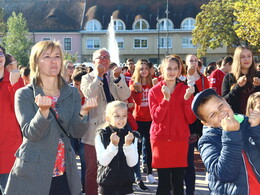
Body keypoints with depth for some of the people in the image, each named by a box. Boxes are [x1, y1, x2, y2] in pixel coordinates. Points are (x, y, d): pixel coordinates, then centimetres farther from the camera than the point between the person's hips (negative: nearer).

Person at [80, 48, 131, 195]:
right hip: (94, 128, -2)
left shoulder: (119, 77, 11)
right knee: (92, 169, 5)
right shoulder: (87, 78, 5)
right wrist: (99, 76, -15)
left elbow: (125, 96, -5)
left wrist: (117, 78, -15)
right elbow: (89, 95, -16)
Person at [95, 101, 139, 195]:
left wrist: (128, 145, -21)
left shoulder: (131, 135, -2)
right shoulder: (101, 136, -6)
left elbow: (132, 163, -7)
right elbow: (103, 161, -14)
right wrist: (113, 145, -26)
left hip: (126, 184, 2)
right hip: (107, 185, -1)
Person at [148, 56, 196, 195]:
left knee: (178, 182, 4)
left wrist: (187, 99, -14)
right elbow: (156, 118, -8)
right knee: (164, 182, 0)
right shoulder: (154, 91, 2)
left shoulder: (186, 90, 6)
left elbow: (191, 119, -1)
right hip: (161, 139, -1)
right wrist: (166, 99, -18)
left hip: (180, 139, 1)